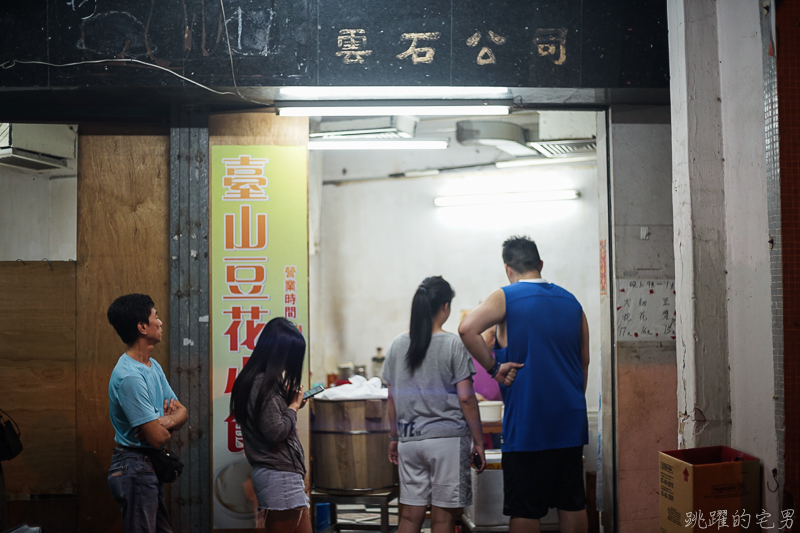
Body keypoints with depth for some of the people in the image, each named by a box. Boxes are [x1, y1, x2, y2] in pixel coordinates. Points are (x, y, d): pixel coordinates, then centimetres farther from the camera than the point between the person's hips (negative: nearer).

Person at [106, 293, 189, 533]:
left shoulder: (153, 366, 9)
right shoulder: (129, 376, -23)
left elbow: (182, 412, 8)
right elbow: (158, 438, -24)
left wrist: (165, 420, -15)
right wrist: (169, 420, -1)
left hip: (151, 466, 10)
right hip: (135, 467, -10)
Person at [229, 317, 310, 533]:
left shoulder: (259, 380, 13)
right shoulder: (263, 385, -17)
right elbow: (276, 432, -20)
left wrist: (292, 400, 7)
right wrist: (293, 406, -6)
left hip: (286, 474, 10)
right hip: (278, 475, -10)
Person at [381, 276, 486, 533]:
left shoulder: (398, 345, 5)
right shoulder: (452, 344, -8)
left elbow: (392, 398, 9)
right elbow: (466, 398, -9)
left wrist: (395, 437, 19)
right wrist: (478, 441, -2)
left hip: (409, 440, 4)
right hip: (447, 439, -4)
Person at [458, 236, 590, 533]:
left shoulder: (506, 298, -5)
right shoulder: (571, 302, 11)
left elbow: (467, 329, -23)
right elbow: (584, 362, 15)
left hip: (527, 421, -5)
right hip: (570, 420, 5)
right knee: (572, 504, 12)